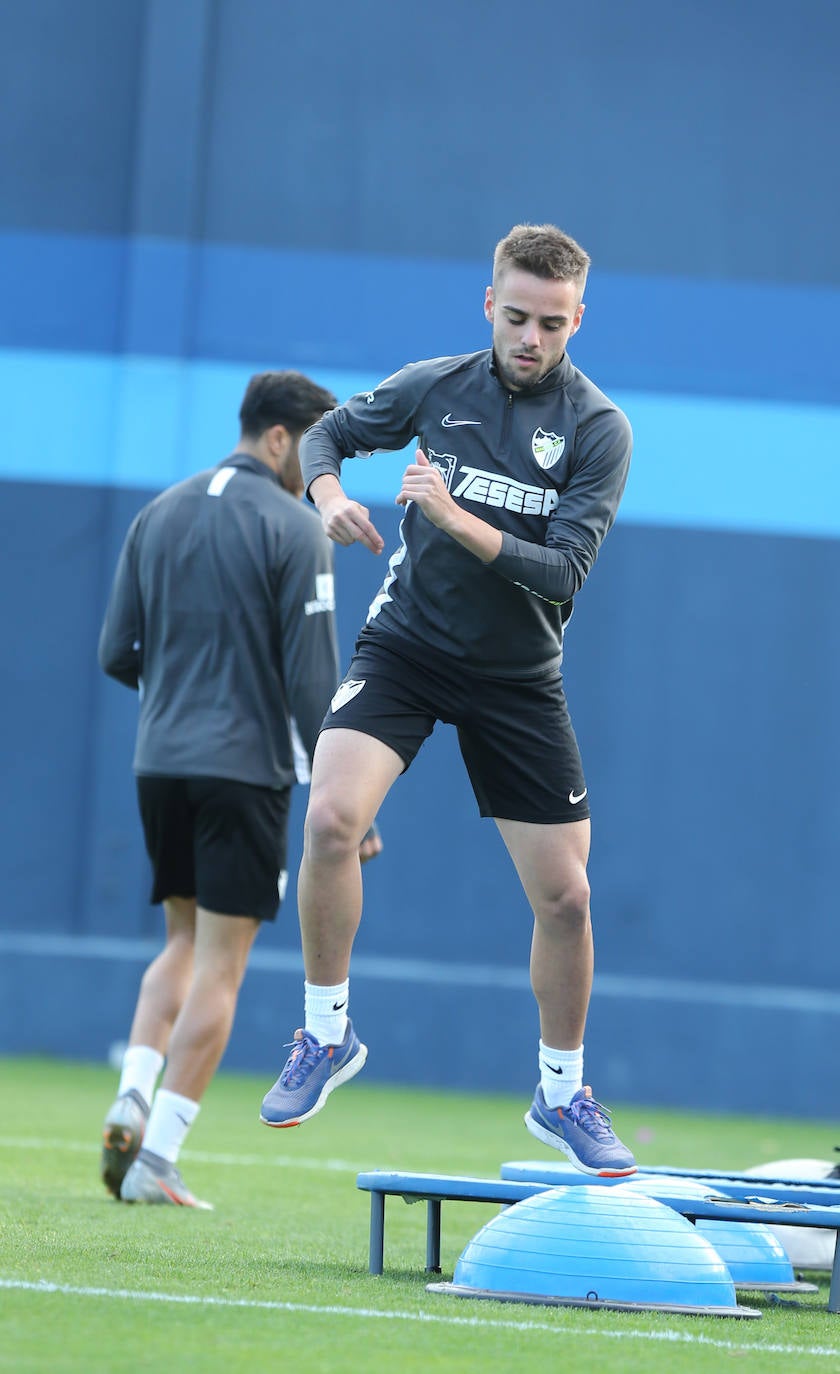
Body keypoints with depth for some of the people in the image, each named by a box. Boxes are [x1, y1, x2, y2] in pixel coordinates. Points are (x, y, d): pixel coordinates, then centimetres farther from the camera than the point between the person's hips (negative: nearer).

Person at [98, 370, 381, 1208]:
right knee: (219, 964, -1)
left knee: (184, 942, 20)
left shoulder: (159, 515, 9)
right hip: (246, 766, -6)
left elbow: (116, 653, 9)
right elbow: (313, 677, -12)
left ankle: (132, 1096, -1)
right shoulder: (293, 528, -8)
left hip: (159, 762, 6)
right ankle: (157, 1161, -5)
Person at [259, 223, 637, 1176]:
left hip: (517, 678, 0)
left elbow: (563, 570, -18)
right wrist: (329, 494, -7)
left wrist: (456, 520, -30)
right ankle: (326, 1034, -7)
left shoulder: (600, 430, -9)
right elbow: (329, 432, 15)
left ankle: (562, 1095, 21)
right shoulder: (436, 386, -1)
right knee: (331, 819, -25)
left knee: (563, 895, -1)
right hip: (406, 642, 0)